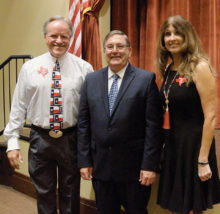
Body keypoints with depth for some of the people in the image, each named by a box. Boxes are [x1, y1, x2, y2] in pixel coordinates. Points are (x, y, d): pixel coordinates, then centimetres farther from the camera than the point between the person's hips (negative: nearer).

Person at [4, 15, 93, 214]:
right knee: (44, 192, 15)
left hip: (71, 139, -1)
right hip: (40, 138, 1)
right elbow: (19, 106, 1)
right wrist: (12, 141, -2)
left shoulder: (84, 68, -3)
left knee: (70, 194, 15)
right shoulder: (30, 67, 0)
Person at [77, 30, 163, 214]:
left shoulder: (146, 79, -5)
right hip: (100, 165, 3)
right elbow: (83, 124, 6)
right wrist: (84, 161, 3)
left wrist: (150, 165, -11)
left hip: (133, 166, -3)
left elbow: (153, 126, -8)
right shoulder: (91, 80, 6)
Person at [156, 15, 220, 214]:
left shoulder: (199, 67, -12)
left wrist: (203, 160, -18)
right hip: (172, 146, 7)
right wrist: (164, 142, 7)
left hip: (193, 145, -6)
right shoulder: (168, 69, 9)